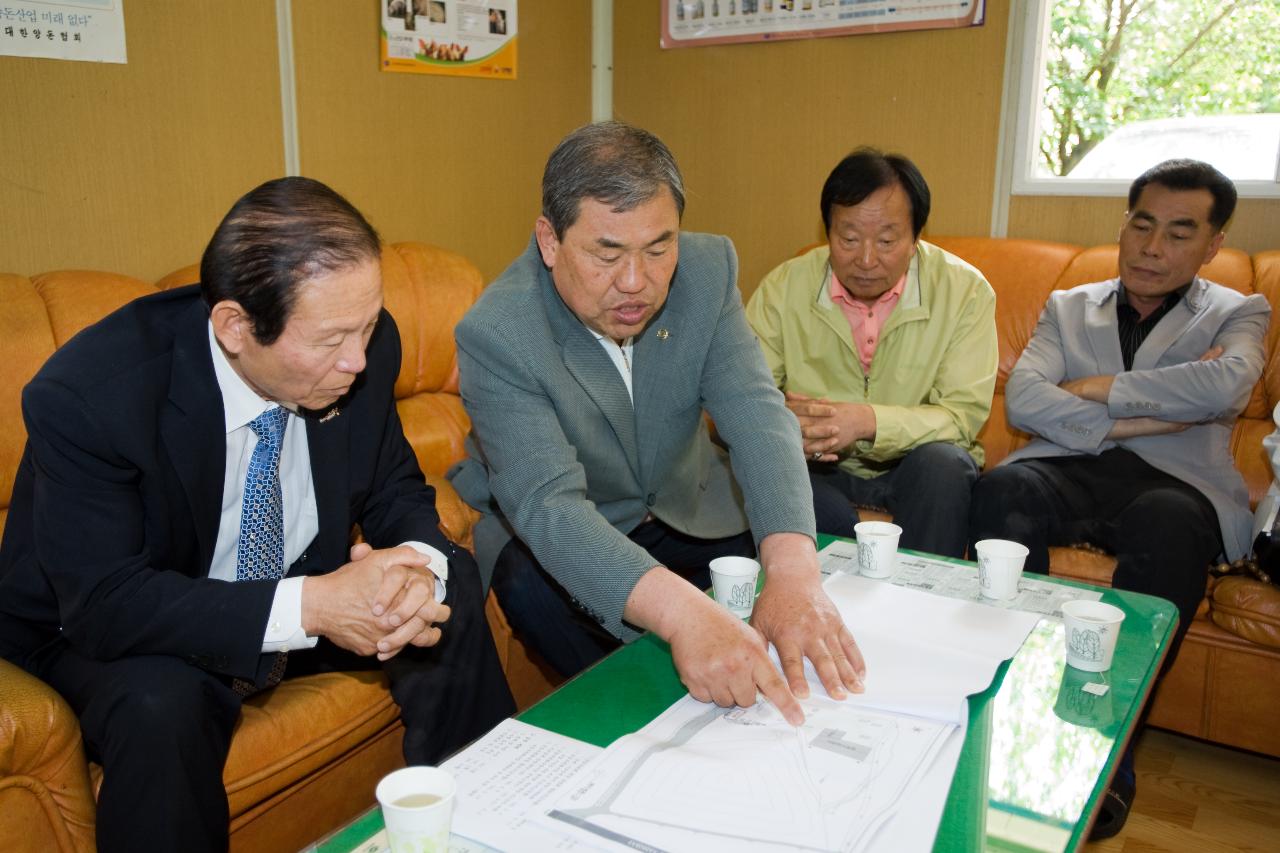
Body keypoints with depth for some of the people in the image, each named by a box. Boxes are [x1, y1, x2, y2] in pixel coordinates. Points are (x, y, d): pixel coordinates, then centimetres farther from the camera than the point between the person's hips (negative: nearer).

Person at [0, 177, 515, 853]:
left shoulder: (362, 343, -17)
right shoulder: (86, 393, -30)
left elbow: (397, 494, -5)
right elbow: (104, 603, -30)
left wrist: (419, 566, -29)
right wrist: (306, 607, -39)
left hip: (304, 587, 5)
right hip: (104, 628, -4)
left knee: (452, 585, -12)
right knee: (160, 704, -35)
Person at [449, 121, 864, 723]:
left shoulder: (708, 268, -16)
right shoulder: (495, 334, -29)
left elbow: (756, 416, -27)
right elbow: (548, 503, -39)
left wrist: (794, 572, -45)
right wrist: (683, 613, -56)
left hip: (687, 508, 4)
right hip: (542, 530, -4)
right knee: (530, 584, -34)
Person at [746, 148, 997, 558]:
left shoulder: (965, 290, -10)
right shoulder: (783, 286, -7)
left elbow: (963, 415, -16)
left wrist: (869, 421, -35)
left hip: (915, 460, -1)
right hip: (820, 466, 1)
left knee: (944, 462, -33)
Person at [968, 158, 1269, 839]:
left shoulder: (1237, 314, 17)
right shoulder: (1067, 308, 22)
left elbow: (1224, 386, -9)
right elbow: (1022, 400, 2)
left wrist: (1098, 387, -3)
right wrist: (1140, 418, -7)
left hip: (1177, 481, -1)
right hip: (1069, 467, 2)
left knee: (1168, 523, -38)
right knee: (1001, 491, -32)